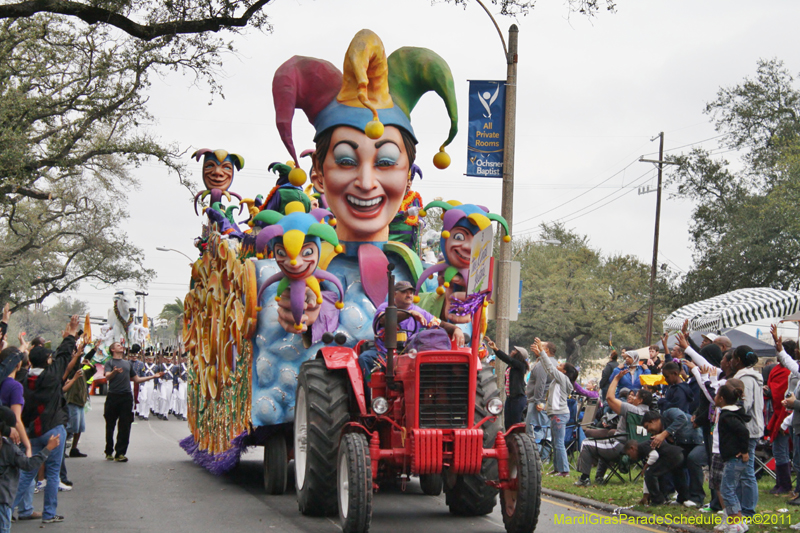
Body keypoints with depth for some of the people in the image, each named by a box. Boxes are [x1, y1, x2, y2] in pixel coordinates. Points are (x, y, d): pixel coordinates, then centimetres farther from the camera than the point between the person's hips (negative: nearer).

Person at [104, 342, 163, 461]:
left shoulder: (127, 363, 24)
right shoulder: (110, 362, 9)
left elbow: (137, 379, 27)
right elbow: (107, 376, -9)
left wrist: (153, 376, 24)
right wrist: (114, 372, -30)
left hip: (126, 397, 4)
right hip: (113, 396, -4)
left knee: (125, 427, -5)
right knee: (110, 426, 2)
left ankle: (120, 453, -5)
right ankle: (109, 452, 13)